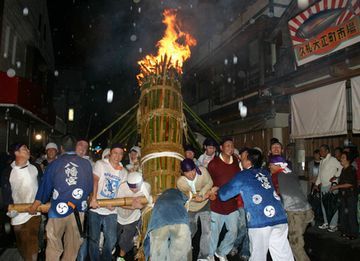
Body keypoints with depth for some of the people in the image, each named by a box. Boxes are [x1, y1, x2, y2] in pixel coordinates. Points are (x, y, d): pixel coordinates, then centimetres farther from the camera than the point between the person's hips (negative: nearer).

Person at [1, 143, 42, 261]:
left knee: (33, 244, 7)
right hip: (19, 215, -1)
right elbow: (6, 196, -2)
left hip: (35, 213, 1)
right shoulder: (8, 172, -6)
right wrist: (12, 214, -5)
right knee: (23, 246, 11)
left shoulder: (34, 168, 1)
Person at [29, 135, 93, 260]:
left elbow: (45, 185, 2)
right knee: (73, 244, 16)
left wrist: (35, 205, 18)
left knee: (53, 242, 15)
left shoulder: (54, 164, -5)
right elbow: (90, 187, 2)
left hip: (59, 209, -1)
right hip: (78, 209, 1)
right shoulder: (86, 164, -4)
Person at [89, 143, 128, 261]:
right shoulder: (100, 164, -2)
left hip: (111, 211, 3)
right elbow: (95, 180, -15)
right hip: (96, 209, -2)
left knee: (111, 240, 3)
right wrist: (93, 199, -28)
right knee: (94, 239, 6)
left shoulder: (124, 172, 8)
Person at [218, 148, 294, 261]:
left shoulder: (241, 176, 7)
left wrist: (219, 189, 36)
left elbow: (223, 195, 13)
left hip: (260, 220, -5)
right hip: (280, 218, 5)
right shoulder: (265, 172, 20)